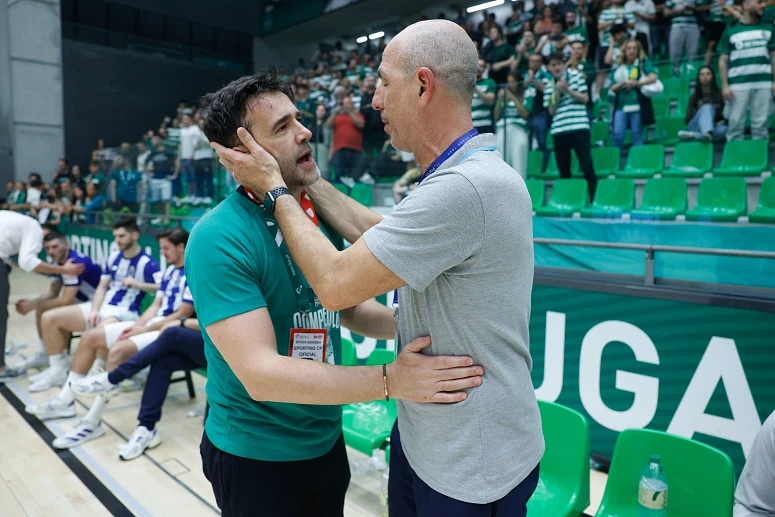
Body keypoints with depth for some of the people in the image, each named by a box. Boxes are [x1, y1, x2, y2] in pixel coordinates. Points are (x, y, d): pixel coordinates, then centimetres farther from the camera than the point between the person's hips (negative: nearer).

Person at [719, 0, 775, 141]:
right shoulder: (731, 32, 8)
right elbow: (723, 61, 5)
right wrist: (725, 85, -5)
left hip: (764, 84, 2)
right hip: (738, 85, -2)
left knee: (760, 124, 0)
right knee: (736, 123, -4)